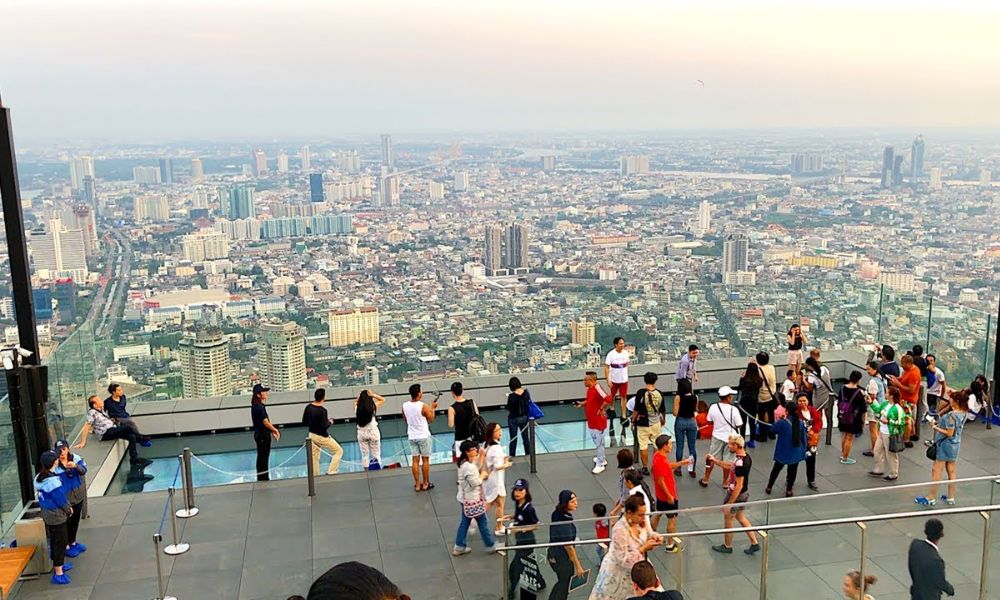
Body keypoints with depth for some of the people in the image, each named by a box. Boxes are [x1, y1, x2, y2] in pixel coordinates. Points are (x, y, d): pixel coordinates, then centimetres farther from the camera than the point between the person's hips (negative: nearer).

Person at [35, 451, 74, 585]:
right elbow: (61, 499, -22)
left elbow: (44, 496, 8)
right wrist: (69, 510, -2)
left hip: (46, 513, 9)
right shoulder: (53, 480, -27)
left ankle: (58, 564, 38)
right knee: (60, 542, 2)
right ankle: (58, 573, 7)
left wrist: (67, 506, 8)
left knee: (53, 540, 22)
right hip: (56, 515, -9)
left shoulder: (38, 478, 0)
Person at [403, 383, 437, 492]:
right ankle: (425, 484, 16)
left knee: (415, 460, 9)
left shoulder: (405, 406, -4)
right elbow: (431, 419, -6)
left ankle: (417, 484, 13)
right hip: (423, 436, -4)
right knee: (425, 460, 8)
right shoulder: (423, 406, -20)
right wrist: (432, 408, 7)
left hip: (412, 436, 4)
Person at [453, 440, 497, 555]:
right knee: (483, 522, 6)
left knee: (464, 522, 17)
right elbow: (475, 483, -25)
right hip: (472, 499, -9)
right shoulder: (468, 466, -27)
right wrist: (483, 475, -9)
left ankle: (459, 547, 22)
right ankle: (491, 545, 21)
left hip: (466, 498, 9)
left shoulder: (464, 463, 4)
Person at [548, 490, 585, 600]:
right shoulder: (565, 521, -29)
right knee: (564, 587, 10)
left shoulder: (557, 514, -4)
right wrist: (578, 566, -18)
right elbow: (568, 546, -24)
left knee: (561, 582, 26)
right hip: (562, 557, -8)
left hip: (553, 553, 8)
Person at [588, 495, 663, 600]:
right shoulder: (620, 530, -35)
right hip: (617, 571, -7)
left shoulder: (640, 521, -14)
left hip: (634, 568, 7)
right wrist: (644, 548, -29)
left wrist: (655, 537, -16)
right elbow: (623, 559, -32)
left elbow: (648, 533, 7)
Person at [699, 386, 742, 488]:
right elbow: (739, 425, -15)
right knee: (727, 461, 13)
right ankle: (725, 482, 25)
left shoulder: (713, 407, -14)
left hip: (717, 437, 2)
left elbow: (710, 422, -1)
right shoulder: (733, 410, -22)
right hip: (729, 438, -2)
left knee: (711, 458, 17)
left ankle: (705, 480, 26)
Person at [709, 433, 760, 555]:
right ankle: (754, 543, 28)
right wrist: (715, 460, 13)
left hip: (736, 494, -8)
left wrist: (729, 503, -22)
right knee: (741, 517, 25)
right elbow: (730, 466, 15)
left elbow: (739, 485, -28)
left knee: (728, 519, 13)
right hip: (744, 493, 8)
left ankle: (727, 546, 32)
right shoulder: (745, 456, -3)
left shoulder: (740, 463, -32)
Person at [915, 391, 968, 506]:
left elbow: (949, 433, -24)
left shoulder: (952, 415, -25)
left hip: (946, 444, -9)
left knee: (936, 471, 1)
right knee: (951, 471, 16)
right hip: (956, 444, 9)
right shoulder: (963, 413, 2)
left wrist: (935, 427, -18)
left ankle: (930, 498, 7)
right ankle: (951, 497, 24)